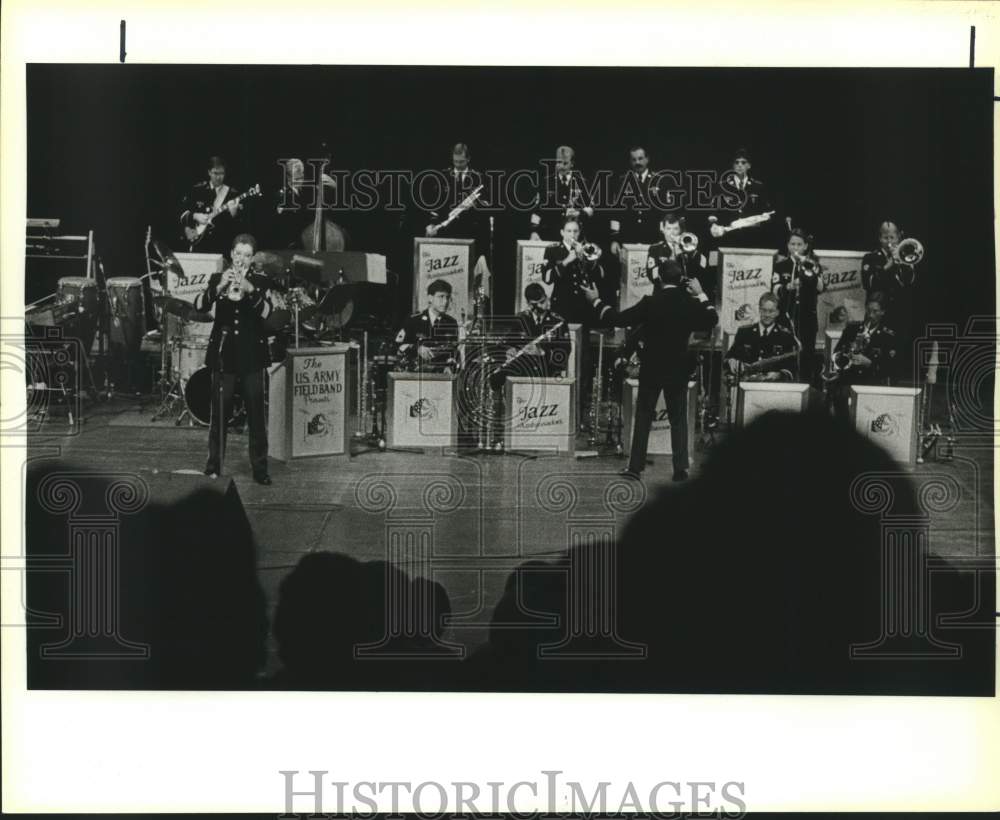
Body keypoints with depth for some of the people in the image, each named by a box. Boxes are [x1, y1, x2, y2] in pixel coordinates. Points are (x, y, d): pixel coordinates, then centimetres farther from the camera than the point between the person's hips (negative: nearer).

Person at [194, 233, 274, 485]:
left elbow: (266, 312, -12)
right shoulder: (217, 279, 6)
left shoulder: (259, 283, 6)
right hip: (223, 354, 0)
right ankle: (214, 464, 11)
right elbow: (200, 306, -10)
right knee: (220, 412, 1)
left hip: (251, 356, 0)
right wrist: (219, 288, -27)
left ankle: (260, 468, 1)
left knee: (256, 413, -2)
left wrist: (250, 291, -28)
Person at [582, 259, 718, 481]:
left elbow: (619, 319, -10)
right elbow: (712, 321, 9)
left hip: (651, 370, -1)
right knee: (678, 419, 10)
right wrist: (701, 295, 11)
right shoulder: (690, 303, -7)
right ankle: (680, 467, 6)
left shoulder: (650, 303, -13)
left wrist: (597, 301, 1)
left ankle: (636, 466, 8)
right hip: (679, 370, 1)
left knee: (643, 417, 8)